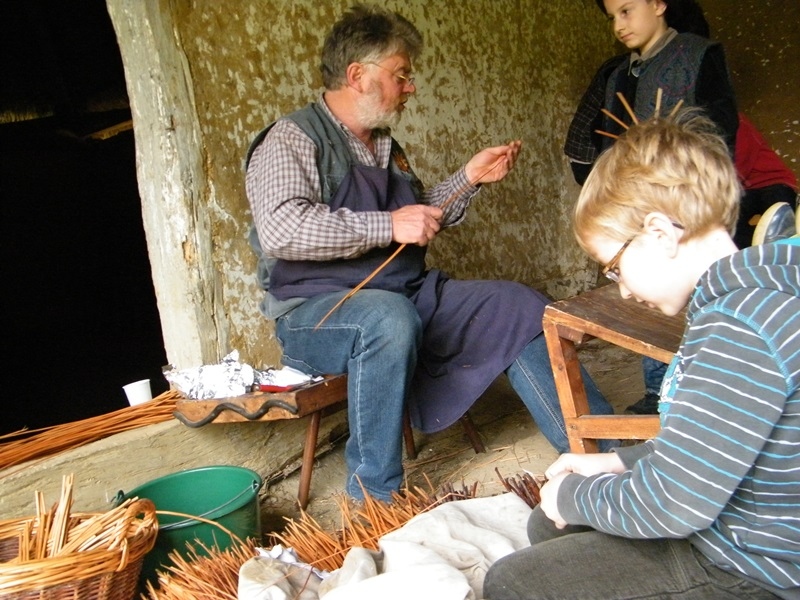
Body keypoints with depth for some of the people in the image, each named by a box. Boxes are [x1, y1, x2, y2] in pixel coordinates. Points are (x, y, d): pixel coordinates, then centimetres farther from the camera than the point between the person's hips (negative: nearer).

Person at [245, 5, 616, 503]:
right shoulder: (292, 139, -8)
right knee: (388, 316, -39)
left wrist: (469, 179, 14)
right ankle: (375, 496, -25)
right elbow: (279, 229, -26)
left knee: (518, 307, -6)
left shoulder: (385, 146, 17)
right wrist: (387, 226, -25)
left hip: (407, 296, 8)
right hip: (317, 310, -7)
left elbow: (420, 218, 29)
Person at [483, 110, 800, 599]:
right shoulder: (749, 296, 3)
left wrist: (574, 494, -12)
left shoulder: (737, 328, -30)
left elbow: (673, 505, -29)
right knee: (549, 526, 20)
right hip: (729, 525, 10)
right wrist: (619, 462, 8)